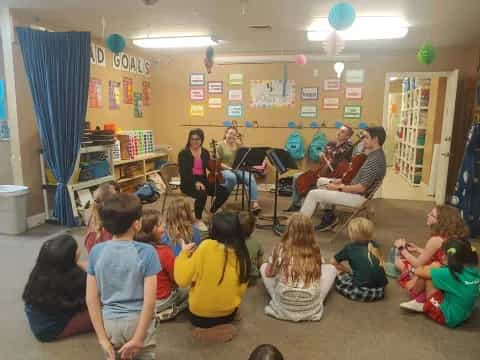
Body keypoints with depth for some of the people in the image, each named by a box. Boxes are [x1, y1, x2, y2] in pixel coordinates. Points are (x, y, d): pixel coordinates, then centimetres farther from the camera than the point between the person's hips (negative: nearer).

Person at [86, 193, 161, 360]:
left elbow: (91, 299, -5)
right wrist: (138, 339, -10)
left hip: (110, 322, 3)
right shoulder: (146, 252, -16)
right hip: (138, 321, -2)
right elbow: (149, 300, -19)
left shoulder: (96, 252, -7)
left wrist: (102, 338, 1)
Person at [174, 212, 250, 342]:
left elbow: (182, 280, -18)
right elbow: (241, 290, -2)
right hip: (228, 314, 4)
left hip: (199, 316, -3)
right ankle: (221, 327, 15)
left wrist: (183, 253, -4)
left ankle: (205, 330, 13)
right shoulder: (241, 253, -12)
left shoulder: (207, 246, -23)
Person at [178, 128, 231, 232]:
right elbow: (183, 173, -14)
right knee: (202, 194, -36)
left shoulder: (205, 152, 10)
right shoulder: (184, 153, -5)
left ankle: (211, 214, 9)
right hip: (188, 183, -5)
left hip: (203, 181, 5)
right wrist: (196, 182, -27)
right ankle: (198, 220, -12)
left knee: (224, 192, -13)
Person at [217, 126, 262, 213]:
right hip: (225, 170, -3)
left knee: (251, 178, -28)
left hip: (239, 169, 3)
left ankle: (254, 203, -36)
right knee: (232, 178, -39)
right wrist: (227, 167, -15)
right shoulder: (221, 145, 3)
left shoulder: (238, 145, 14)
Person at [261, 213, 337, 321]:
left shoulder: (280, 249, -10)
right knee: (331, 268, 20)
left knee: (264, 266, 19)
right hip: (311, 309, 1)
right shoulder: (315, 251, -5)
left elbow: (268, 273, 3)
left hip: (284, 307, -1)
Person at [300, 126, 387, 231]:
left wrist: (337, 188, -17)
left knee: (313, 194, -13)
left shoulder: (375, 160, -25)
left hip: (358, 197, -11)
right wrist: (343, 180, 6)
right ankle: (329, 216, 17)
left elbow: (361, 188, -27)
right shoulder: (375, 154, 7)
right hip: (355, 191, 11)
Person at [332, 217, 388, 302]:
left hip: (363, 291, -4)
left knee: (338, 277, 13)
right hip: (380, 291, 4)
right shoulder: (373, 245, 12)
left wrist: (346, 270, 29)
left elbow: (333, 262, 14)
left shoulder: (349, 248, 3)